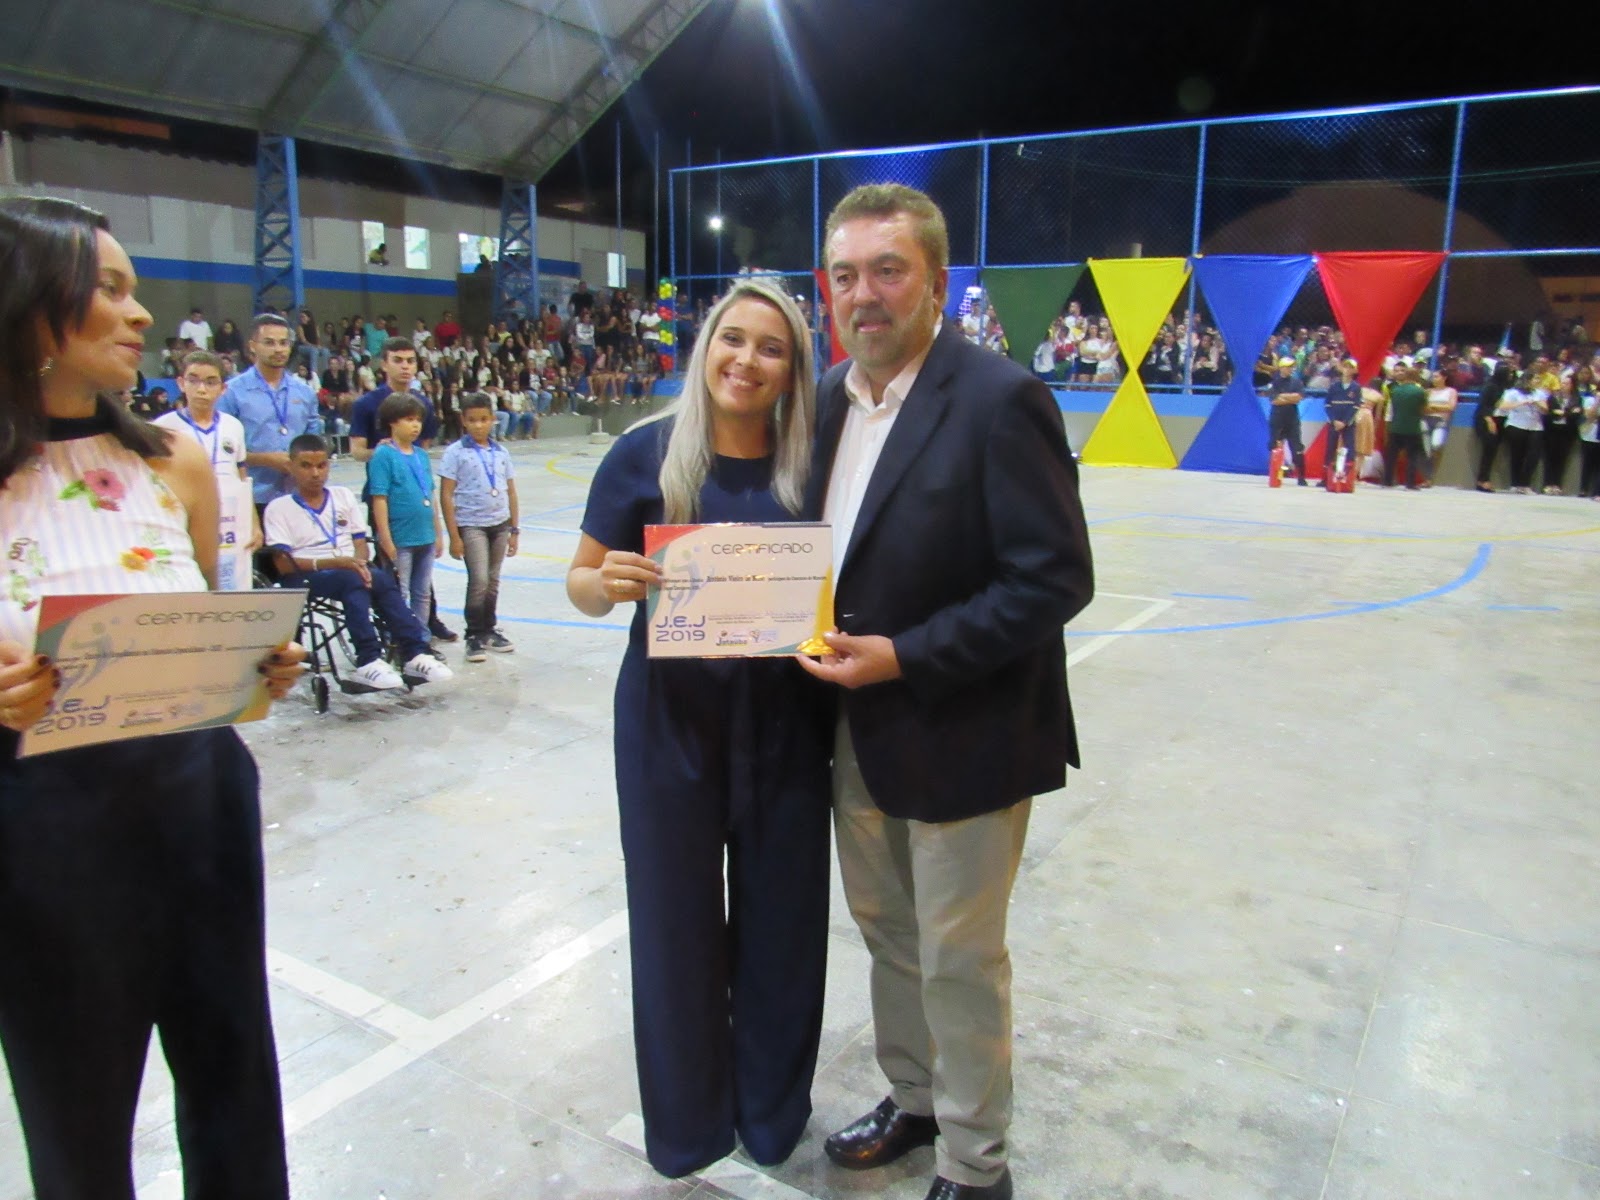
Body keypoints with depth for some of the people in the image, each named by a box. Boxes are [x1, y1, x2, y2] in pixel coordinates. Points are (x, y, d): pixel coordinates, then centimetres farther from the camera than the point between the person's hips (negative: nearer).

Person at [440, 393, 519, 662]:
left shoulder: (501, 452, 7)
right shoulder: (455, 452, -6)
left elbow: (511, 492, 11)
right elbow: (446, 495, -7)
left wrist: (514, 530, 10)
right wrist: (454, 536, -11)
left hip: (500, 524, 5)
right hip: (471, 525, -4)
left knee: (493, 581, 12)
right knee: (479, 580, -12)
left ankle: (488, 630, 26)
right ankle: (473, 636, 0)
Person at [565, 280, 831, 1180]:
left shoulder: (809, 463, 0)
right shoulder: (646, 453, -5)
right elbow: (584, 582, 0)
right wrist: (610, 583, -22)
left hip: (783, 723, 2)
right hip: (670, 718, -1)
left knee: (780, 912, 13)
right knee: (676, 914, 11)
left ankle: (772, 1107, 39)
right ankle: (687, 1117, 36)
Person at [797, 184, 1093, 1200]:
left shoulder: (1000, 400, -17)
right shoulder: (833, 394, 6)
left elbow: (1057, 577, -20)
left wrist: (906, 657, -23)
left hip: (961, 734, -7)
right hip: (861, 730, 7)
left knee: (958, 962, 9)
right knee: (889, 936, 22)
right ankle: (914, 1103, 46)